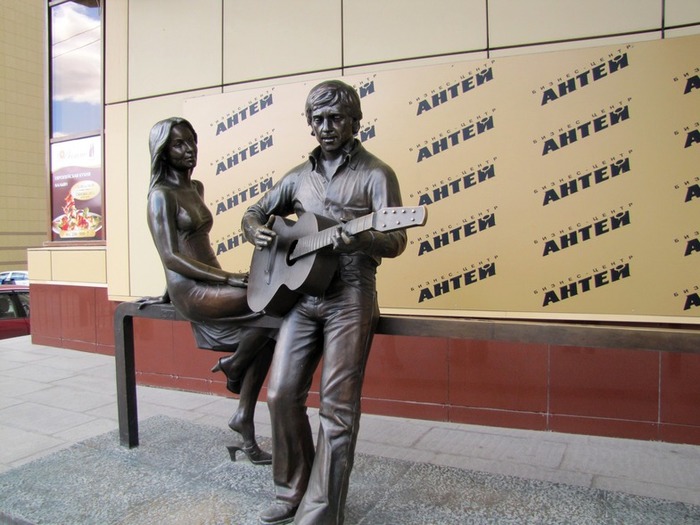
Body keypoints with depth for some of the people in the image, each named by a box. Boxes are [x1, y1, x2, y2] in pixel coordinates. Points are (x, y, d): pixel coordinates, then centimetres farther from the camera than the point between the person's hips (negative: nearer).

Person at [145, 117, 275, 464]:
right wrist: (228, 278, -21)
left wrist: (170, 292, 23)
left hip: (210, 282, 8)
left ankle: (244, 419, -1)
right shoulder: (162, 195, -8)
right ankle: (234, 364, 0)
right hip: (192, 290, -8)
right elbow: (171, 257, -16)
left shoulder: (195, 188, 17)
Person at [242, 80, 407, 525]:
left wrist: (360, 239, -31)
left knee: (338, 405, -4)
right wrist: (257, 231, -2)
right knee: (282, 394, 4)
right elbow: (254, 214, 22)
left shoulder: (375, 174, 0)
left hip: (350, 296, -5)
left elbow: (396, 240, -9)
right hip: (300, 293, 5)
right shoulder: (299, 176, 15)